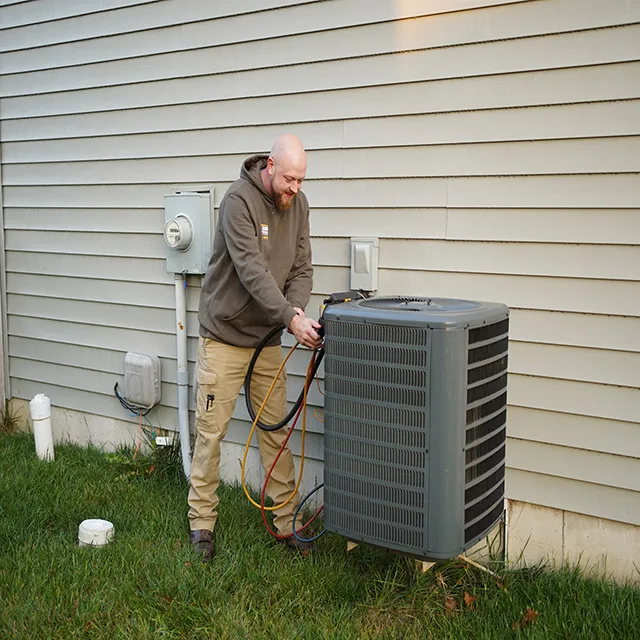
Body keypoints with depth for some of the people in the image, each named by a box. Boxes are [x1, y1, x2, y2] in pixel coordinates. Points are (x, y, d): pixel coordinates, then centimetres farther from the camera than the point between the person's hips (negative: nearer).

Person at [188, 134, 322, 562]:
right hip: (225, 336, -5)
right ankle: (202, 522, 15)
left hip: (267, 337, 6)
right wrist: (290, 319, -32)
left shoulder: (297, 205, 3)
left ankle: (286, 521, 19)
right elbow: (251, 271, -26)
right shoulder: (239, 201, -18)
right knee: (211, 430, 1)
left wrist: (296, 309, -17)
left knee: (277, 430, 9)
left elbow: (302, 268, 3)